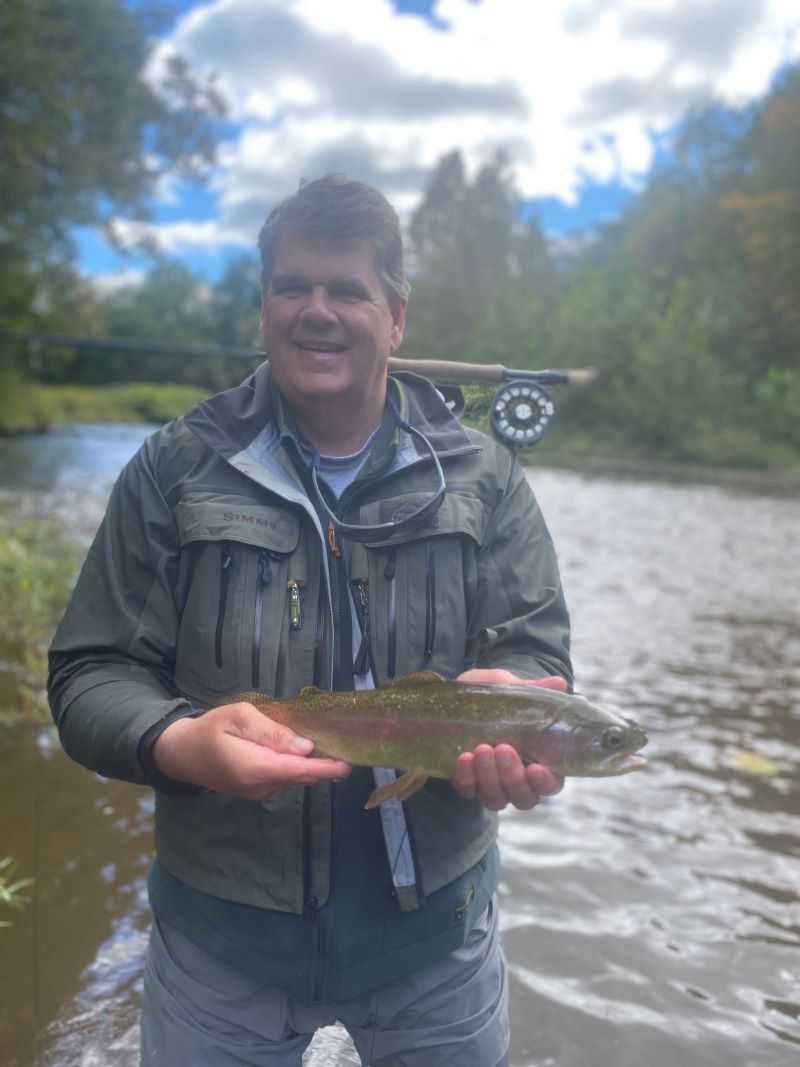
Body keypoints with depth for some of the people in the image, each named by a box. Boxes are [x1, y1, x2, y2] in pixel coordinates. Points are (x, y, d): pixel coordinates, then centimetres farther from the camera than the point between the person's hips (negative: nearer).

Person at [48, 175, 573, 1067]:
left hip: (436, 921, 1)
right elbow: (89, 674, -5)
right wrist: (178, 743, -27)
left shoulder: (483, 479, -2)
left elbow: (535, 650, -4)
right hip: (218, 926, 0)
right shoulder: (173, 474, -4)